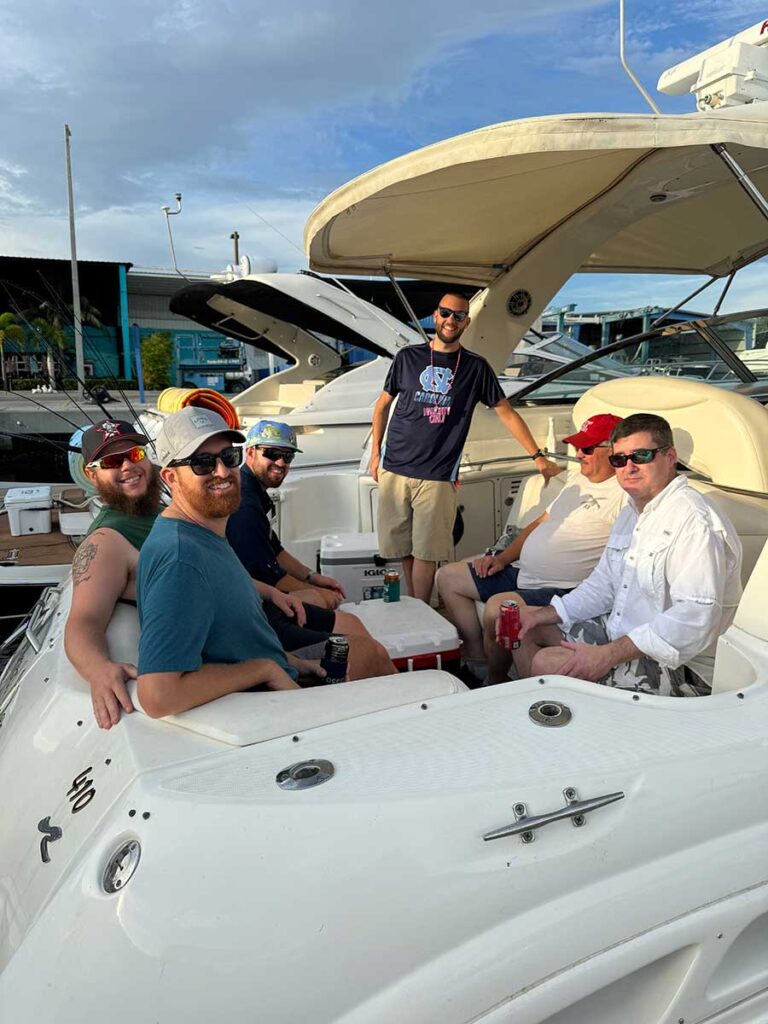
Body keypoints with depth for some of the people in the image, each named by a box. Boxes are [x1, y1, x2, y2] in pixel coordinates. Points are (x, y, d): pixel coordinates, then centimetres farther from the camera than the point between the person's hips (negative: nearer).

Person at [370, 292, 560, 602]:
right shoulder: (408, 357, 8)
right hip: (394, 470, 2)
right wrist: (375, 452, 10)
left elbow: (506, 413, 9)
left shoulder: (475, 367, 6)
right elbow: (382, 405, 16)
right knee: (402, 547, 7)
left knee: (426, 552, -4)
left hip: (438, 477, -1)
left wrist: (538, 457, 5)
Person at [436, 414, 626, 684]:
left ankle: (495, 684, -5)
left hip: (561, 590, -9)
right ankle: (477, 661, 9)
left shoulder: (624, 493, -12)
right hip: (522, 572, 10)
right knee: (448, 577, 9)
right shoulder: (576, 478, 17)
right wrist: (503, 558, 13)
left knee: (497, 608, -35)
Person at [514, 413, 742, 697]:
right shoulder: (633, 512, 12)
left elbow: (695, 619, -31)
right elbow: (603, 585, 16)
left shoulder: (694, 522, -23)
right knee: (526, 632, 11)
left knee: (545, 663, -23)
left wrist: (609, 655, -32)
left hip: (677, 668, -10)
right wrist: (542, 615, 4)